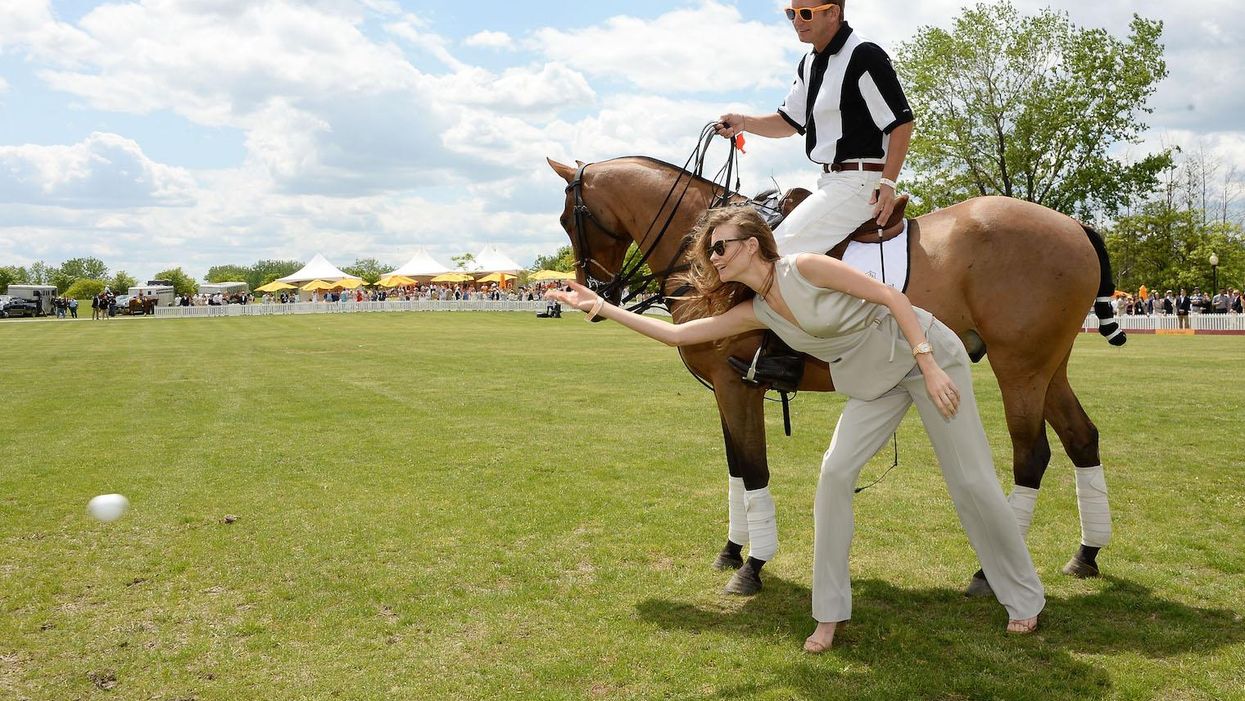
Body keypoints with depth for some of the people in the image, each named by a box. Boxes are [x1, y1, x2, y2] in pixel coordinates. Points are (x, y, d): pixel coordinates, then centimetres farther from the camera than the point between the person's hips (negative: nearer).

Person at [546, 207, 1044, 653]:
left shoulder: (805, 267, -20)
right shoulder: (755, 311, -1)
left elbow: (891, 296, -18)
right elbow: (676, 334, 0)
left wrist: (929, 366, -23)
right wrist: (602, 307, -4)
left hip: (928, 353, -5)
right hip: (873, 384, 6)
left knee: (971, 480, 1)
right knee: (835, 473, -10)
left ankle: (1025, 598, 20)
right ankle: (830, 612, 0)